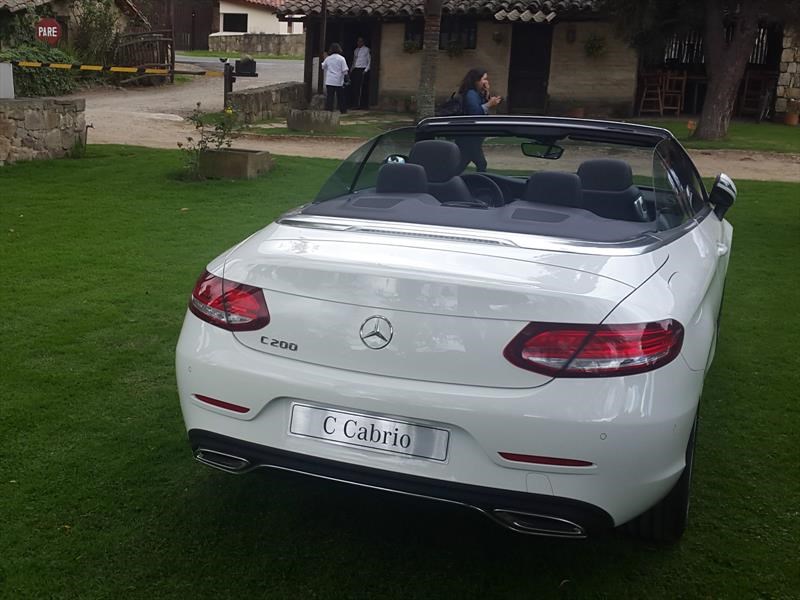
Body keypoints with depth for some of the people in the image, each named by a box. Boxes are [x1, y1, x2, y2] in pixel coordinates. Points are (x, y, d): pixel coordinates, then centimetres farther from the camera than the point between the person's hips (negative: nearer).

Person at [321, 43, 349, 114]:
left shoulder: (328, 58, 4)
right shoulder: (341, 59, -6)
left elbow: (323, 67, 18)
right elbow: (344, 70, -9)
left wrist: (324, 58, 30)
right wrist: (347, 78, 3)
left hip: (329, 81, 2)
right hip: (339, 81, -2)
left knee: (329, 96, 3)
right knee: (340, 97, 9)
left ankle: (328, 109, -1)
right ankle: (343, 110, 16)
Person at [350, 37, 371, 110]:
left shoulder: (366, 50, 1)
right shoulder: (356, 50, 17)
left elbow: (369, 61, -1)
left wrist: (366, 70, -11)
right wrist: (351, 69, 9)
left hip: (363, 70, -5)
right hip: (355, 70, 5)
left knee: (364, 88, -6)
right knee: (355, 88, 1)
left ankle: (364, 105, -4)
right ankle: (355, 104, 6)